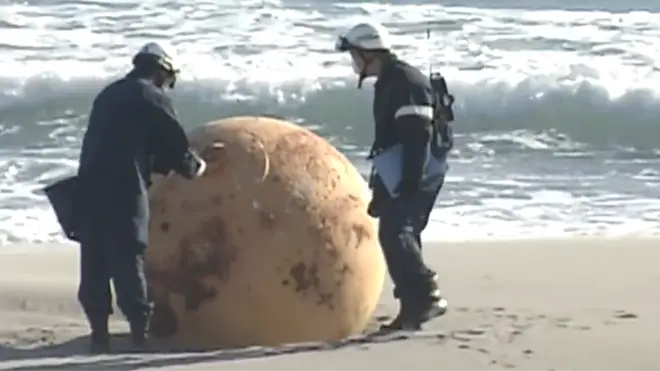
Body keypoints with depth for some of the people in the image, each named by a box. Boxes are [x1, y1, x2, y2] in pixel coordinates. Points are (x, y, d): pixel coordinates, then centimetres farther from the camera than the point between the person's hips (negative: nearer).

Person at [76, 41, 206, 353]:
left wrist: (169, 164, 31)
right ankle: (141, 331, -4)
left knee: (95, 263, 7)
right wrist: (194, 167, 21)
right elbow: (173, 144, 0)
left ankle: (99, 333, 7)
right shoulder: (152, 97, 0)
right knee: (128, 260, -4)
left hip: (89, 186, 6)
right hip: (125, 190, -6)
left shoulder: (108, 95, 23)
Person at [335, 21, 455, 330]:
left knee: (394, 232, -19)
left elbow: (419, 134, -23)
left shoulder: (405, 81, -14)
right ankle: (413, 309, 14)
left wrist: (410, 181, -28)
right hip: (399, 176, 11)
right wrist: (381, 188, 27)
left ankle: (427, 296, -23)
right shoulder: (387, 83, 20)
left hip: (417, 174, -11)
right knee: (398, 236, 11)